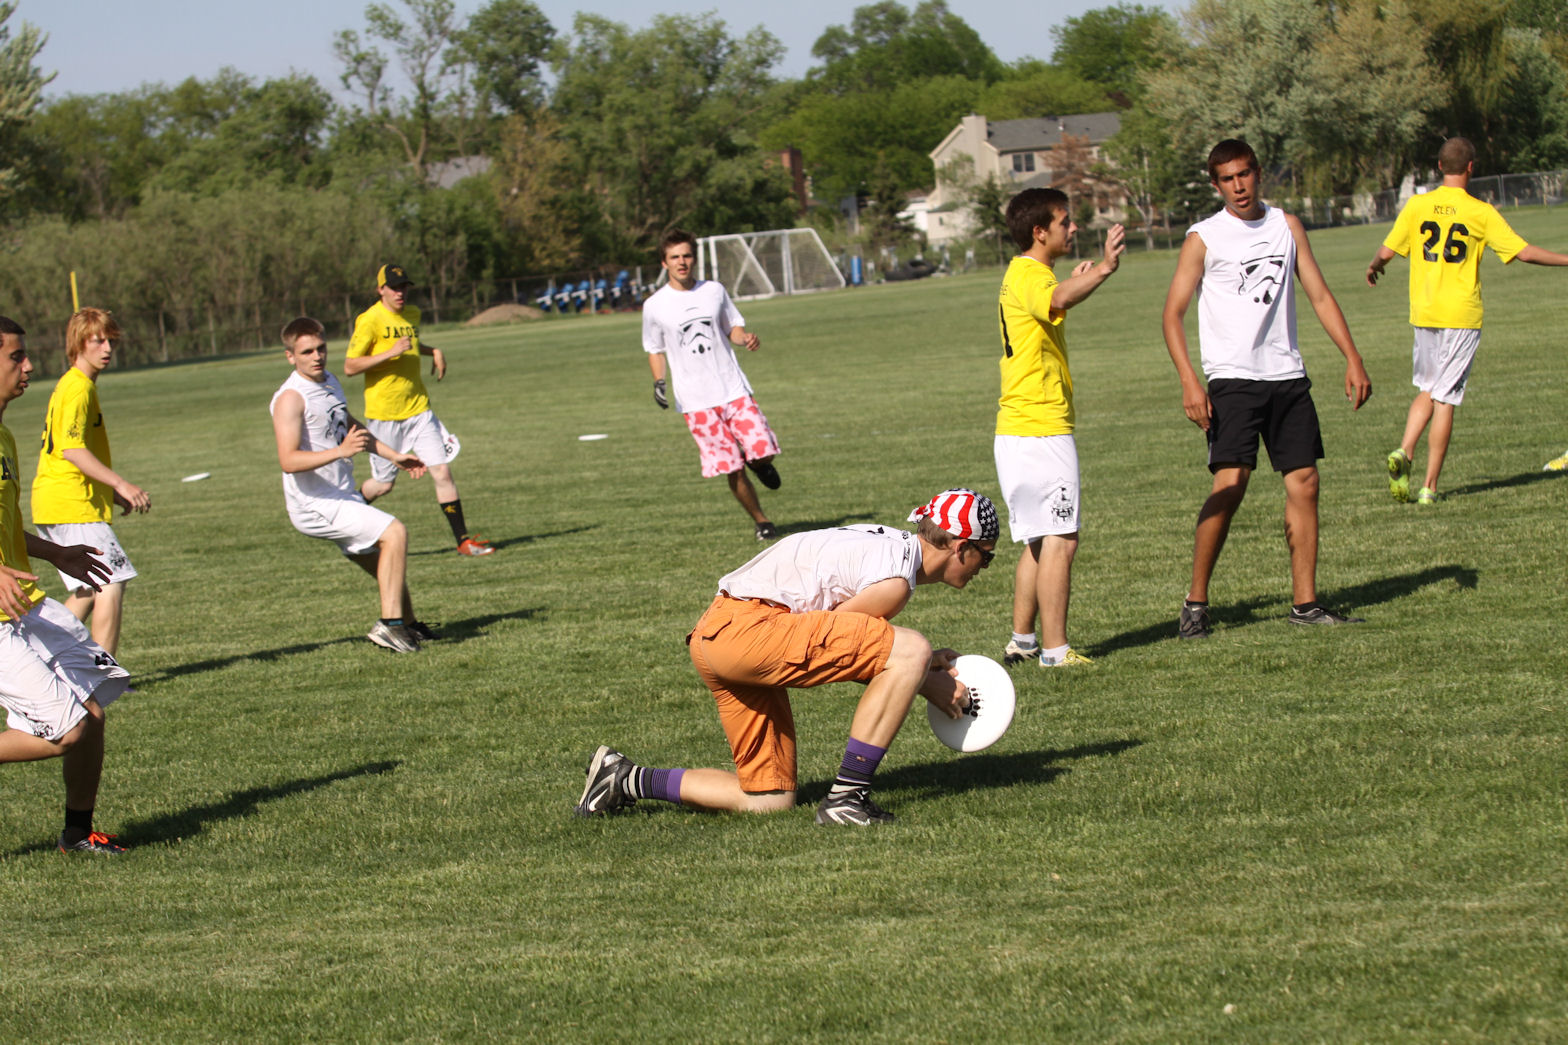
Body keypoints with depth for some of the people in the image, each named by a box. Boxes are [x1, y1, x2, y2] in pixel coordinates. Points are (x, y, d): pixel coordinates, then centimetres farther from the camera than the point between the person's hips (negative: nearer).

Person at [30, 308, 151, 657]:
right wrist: (121, 484, -25)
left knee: (88, 593, 15)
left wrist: (112, 491, 24)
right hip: (73, 507, -10)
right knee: (111, 585, -12)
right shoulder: (78, 388, -13)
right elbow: (72, 449, -23)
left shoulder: (69, 385, 19)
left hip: (53, 507, 10)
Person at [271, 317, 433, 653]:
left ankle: (408, 624, 36)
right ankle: (389, 623, -19)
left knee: (384, 566, 18)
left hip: (344, 497, 9)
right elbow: (289, 461, -29)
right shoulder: (290, 398, -19)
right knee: (394, 533, -19)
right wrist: (341, 451, -39)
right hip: (316, 505, -9)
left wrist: (393, 456, 28)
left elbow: (349, 426, 29)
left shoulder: (330, 382, 10)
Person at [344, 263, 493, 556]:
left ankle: (463, 540, 0)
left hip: (418, 409, 5)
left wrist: (433, 351, 12)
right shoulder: (369, 321, -12)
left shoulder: (413, 314, 9)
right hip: (384, 415, -5)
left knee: (442, 472, -5)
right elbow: (349, 367, -15)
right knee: (383, 483, 5)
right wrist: (390, 352, -24)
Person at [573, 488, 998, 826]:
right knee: (911, 649, -17)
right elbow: (833, 636, -6)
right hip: (748, 625, -10)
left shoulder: (890, 544, 17)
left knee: (770, 801, 13)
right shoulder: (896, 580, -12)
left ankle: (627, 778, 19)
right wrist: (921, 680, 0)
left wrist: (919, 668, 11)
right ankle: (846, 798, -14)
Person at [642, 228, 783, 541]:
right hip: (696, 401, -2)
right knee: (733, 469, -5)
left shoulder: (714, 291, 6)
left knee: (763, 451, -12)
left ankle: (761, 464, 25)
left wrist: (746, 338, -7)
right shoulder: (655, 306, 1)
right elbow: (655, 350, 11)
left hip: (734, 389, 2)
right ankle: (761, 522, 14)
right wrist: (659, 382, -6)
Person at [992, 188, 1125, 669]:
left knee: (1039, 540, 16)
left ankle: (1021, 640, 19)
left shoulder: (1024, 273, 18)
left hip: (1017, 431, 11)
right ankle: (1055, 650, -10)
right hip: (1041, 430, -11)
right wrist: (1101, 271, -54)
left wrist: (1077, 280, 38)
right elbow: (1057, 302, -39)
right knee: (1060, 539, -10)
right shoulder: (1029, 276, -14)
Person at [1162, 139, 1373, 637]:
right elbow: (1173, 314, -4)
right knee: (1230, 483, -15)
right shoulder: (1203, 238, -1)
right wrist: (1189, 381, -17)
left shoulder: (1287, 227, 12)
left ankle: (1305, 603, 8)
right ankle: (1195, 602, -5)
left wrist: (1353, 359, 5)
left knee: (1304, 482, 1)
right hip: (1233, 377, -5)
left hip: (1287, 375, 5)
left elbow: (1319, 296, 14)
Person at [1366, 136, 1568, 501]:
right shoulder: (1481, 212, -7)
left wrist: (1373, 267, 25)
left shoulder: (1417, 205, 0)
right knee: (1445, 399, 1)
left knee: (1428, 390, 19)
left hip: (1424, 314, 3)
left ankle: (1404, 452, -5)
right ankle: (1429, 487, -1)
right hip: (1462, 316, -3)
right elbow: (1523, 251, -9)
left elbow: (1386, 252, 2)